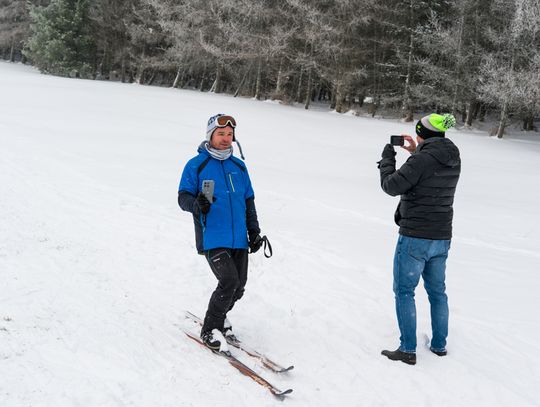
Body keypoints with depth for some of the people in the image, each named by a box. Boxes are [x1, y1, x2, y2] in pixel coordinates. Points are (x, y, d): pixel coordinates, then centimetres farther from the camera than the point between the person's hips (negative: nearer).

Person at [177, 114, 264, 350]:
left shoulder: (239, 166, 14)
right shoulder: (196, 165, -2)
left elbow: (249, 201, 20)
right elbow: (183, 197, -4)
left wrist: (254, 231, 16)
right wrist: (196, 204, -26)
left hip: (239, 239, 6)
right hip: (212, 239, -6)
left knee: (239, 286, 7)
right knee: (229, 281, -18)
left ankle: (219, 318, 34)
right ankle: (209, 330, 0)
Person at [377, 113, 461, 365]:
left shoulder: (422, 159, -20)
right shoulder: (453, 159, 4)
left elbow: (392, 186, -15)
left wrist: (387, 158, -2)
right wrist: (416, 152, 16)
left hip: (415, 238, -7)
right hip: (442, 238, 7)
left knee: (404, 291, 4)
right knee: (437, 291, 19)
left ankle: (408, 350, 5)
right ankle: (439, 344, 29)